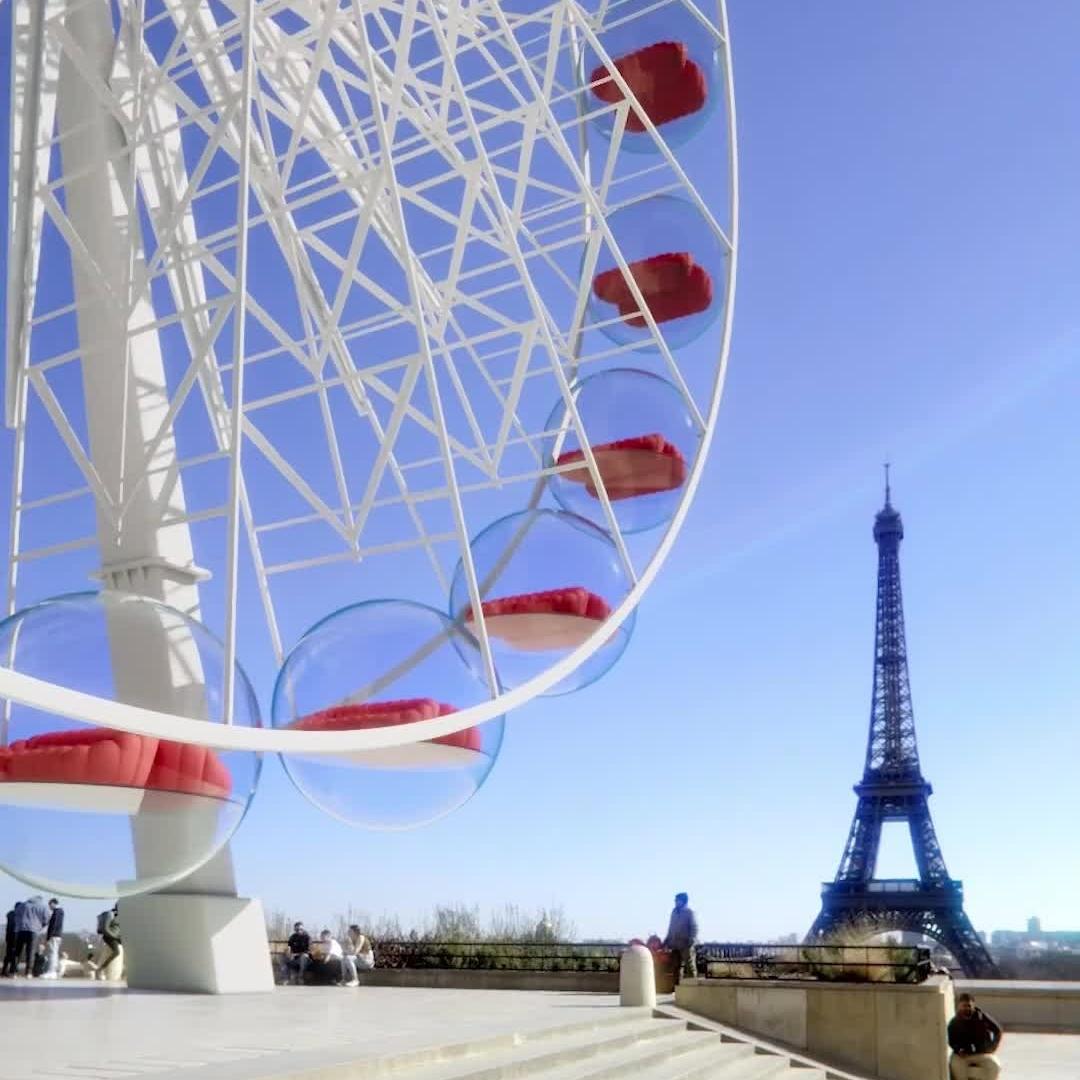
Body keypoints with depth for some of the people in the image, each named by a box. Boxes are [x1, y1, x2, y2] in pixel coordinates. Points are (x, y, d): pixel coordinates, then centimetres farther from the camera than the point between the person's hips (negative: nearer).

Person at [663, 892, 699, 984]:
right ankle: (677, 985, 16)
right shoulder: (674, 912, 15)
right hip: (675, 945, 7)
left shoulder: (689, 912, -4)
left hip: (686, 945, -7)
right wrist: (667, 942, 16)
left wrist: (691, 942, -20)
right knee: (676, 966, 9)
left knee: (690, 966, -5)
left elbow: (694, 928, -10)